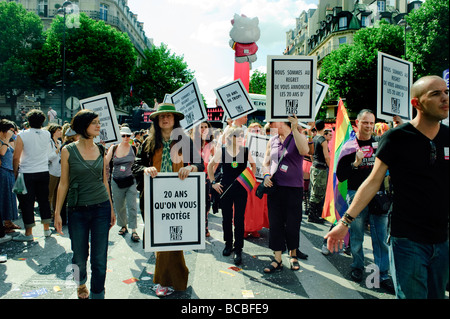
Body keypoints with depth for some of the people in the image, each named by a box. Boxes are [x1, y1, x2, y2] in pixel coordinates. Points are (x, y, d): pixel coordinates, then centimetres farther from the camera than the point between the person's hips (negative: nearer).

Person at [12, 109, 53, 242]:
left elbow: (16, 157, -9)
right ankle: (46, 229, 20)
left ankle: (28, 233, 8)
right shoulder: (47, 134, 2)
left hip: (27, 173, -3)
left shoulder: (22, 135, -8)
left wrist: (15, 173, 3)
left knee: (27, 202, 3)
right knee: (44, 201, 13)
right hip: (44, 172, 3)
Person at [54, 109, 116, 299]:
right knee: (80, 256, 11)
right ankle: (81, 283, 43)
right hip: (78, 210, -1)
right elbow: (63, 183, 0)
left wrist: (111, 209, 11)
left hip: (101, 208, 2)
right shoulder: (68, 151, -3)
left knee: (100, 258, 3)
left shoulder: (101, 150, 4)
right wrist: (57, 212, -1)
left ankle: (97, 294, 20)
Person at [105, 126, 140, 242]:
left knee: (132, 206, -5)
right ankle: (123, 226, 32)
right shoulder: (113, 148, 2)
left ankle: (134, 231, -1)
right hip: (117, 182, 2)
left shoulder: (133, 149, 0)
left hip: (130, 181, -2)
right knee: (119, 207, 13)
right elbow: (105, 164, 2)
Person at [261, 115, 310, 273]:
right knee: (275, 223, 4)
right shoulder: (272, 140, 11)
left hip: (293, 188, -4)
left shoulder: (298, 137, -3)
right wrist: (266, 175, -1)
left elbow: (304, 151, -25)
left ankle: (293, 254, 28)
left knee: (292, 223, 5)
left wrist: (294, 129, -31)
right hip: (274, 187, 4)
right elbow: (266, 162, 18)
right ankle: (277, 260, 13)